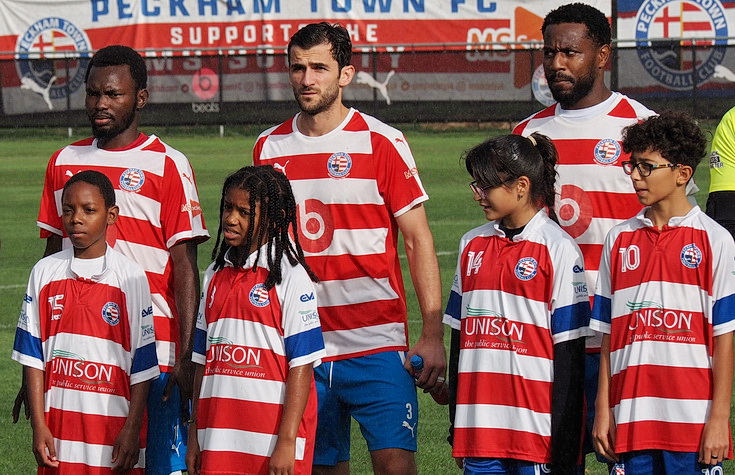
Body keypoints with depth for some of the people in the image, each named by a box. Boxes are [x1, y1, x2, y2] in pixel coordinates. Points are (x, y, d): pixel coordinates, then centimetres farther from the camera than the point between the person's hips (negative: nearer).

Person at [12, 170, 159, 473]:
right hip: (58, 432, 2)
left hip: (113, 427, -2)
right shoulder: (45, 273, 6)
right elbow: (32, 356, 6)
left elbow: (142, 364, 0)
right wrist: (38, 425, 0)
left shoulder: (130, 278, -1)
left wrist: (132, 430, -6)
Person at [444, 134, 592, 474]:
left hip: (536, 427, -5)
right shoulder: (473, 245, 12)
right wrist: (456, 427, 14)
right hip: (480, 427, 5)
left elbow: (570, 351, -6)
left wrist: (565, 445, -9)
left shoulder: (558, 248, -5)